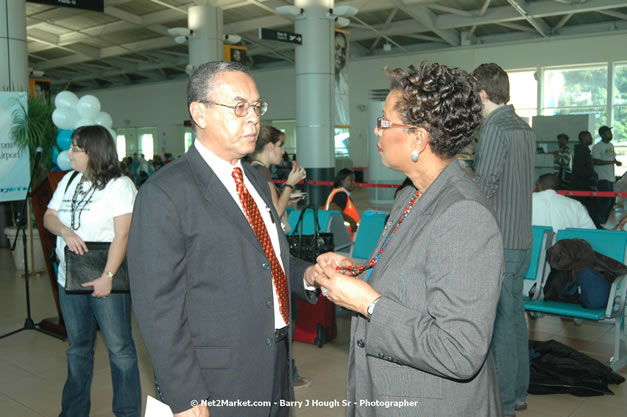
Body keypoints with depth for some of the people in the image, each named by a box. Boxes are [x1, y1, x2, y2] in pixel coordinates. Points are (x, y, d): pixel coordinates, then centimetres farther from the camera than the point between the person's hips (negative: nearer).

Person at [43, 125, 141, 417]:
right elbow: (49, 217, 11)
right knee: (78, 348, 18)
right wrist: (65, 231, -11)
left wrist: (108, 277, -24)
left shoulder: (119, 185, -11)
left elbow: (122, 235, -18)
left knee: (119, 347, 0)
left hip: (107, 281, -7)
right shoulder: (69, 180, 11)